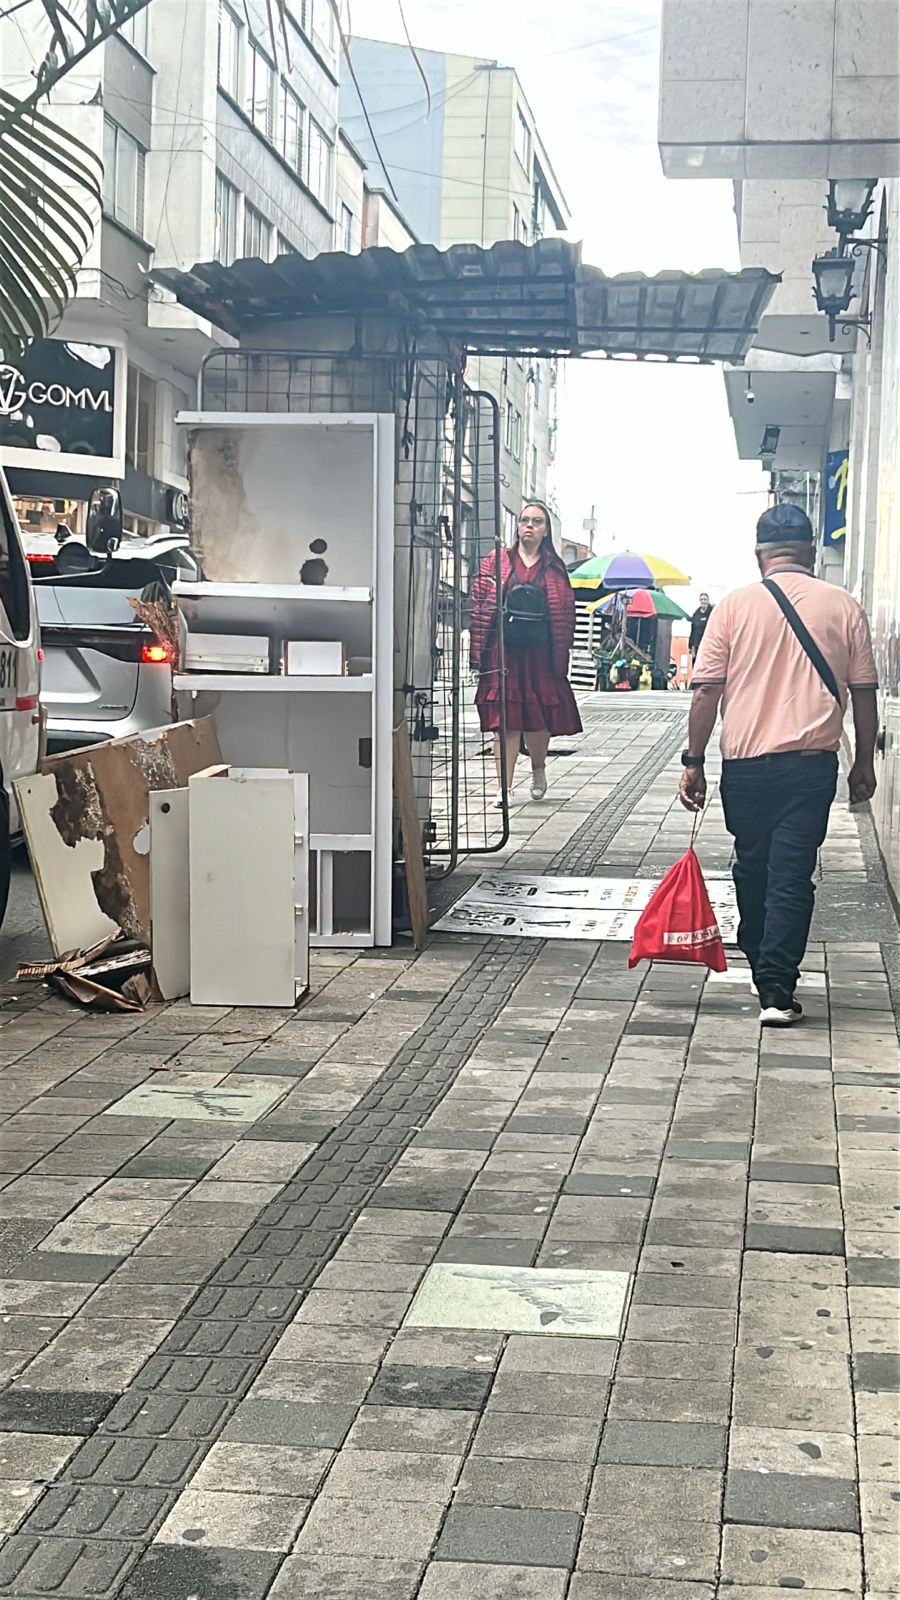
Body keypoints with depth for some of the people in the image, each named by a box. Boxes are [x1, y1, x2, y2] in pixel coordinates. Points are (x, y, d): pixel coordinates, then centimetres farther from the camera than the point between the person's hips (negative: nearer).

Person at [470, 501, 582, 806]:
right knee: (505, 718, -4)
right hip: (504, 651, -1)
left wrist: (562, 655, 2)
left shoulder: (555, 569, 9)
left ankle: (538, 769, 31)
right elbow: (479, 604, 2)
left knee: (539, 717, 3)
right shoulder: (496, 562, 6)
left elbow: (566, 613, 9)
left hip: (540, 652, 1)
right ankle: (504, 786, -2)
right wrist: (479, 651, -5)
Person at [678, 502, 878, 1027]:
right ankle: (777, 990, -6)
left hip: (746, 763, 1)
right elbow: (864, 692, 3)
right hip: (812, 765, -1)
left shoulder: (735, 606, -1)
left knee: (752, 867, 18)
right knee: (792, 875, 0)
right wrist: (865, 763, 13)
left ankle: (760, 964, 34)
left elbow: (707, 692, -3)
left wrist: (694, 761, 3)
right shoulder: (844, 607, 1)